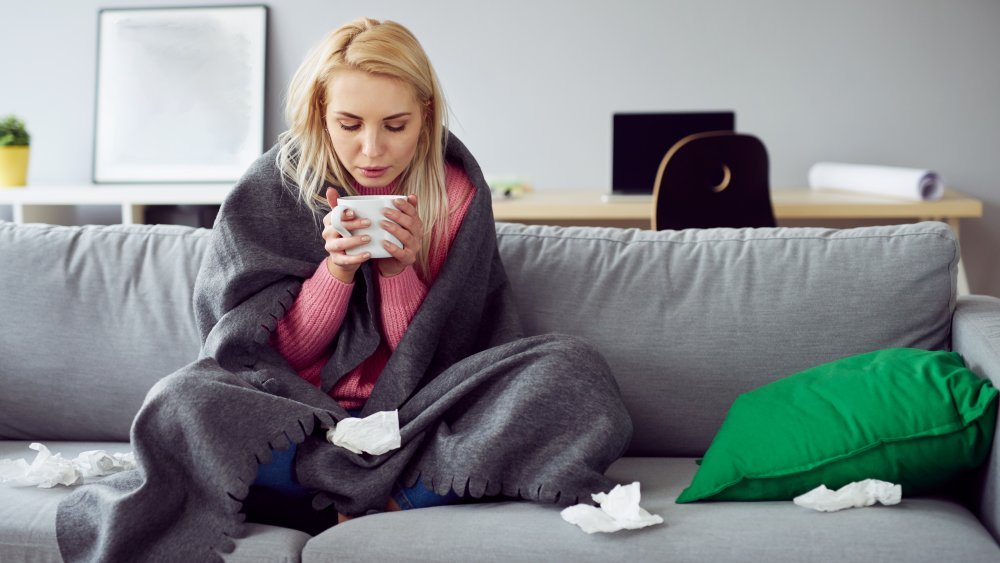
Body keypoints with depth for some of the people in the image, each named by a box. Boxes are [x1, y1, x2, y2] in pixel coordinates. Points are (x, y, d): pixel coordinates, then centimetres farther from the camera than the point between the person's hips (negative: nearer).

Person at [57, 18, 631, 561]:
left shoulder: (456, 192, -2)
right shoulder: (271, 194, -4)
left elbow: (432, 361, -2)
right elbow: (279, 356, -4)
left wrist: (401, 269, -20)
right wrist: (337, 268, -19)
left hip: (415, 415, 1)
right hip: (302, 416, 0)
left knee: (573, 367, -22)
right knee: (183, 401, -32)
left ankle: (365, 505, -24)